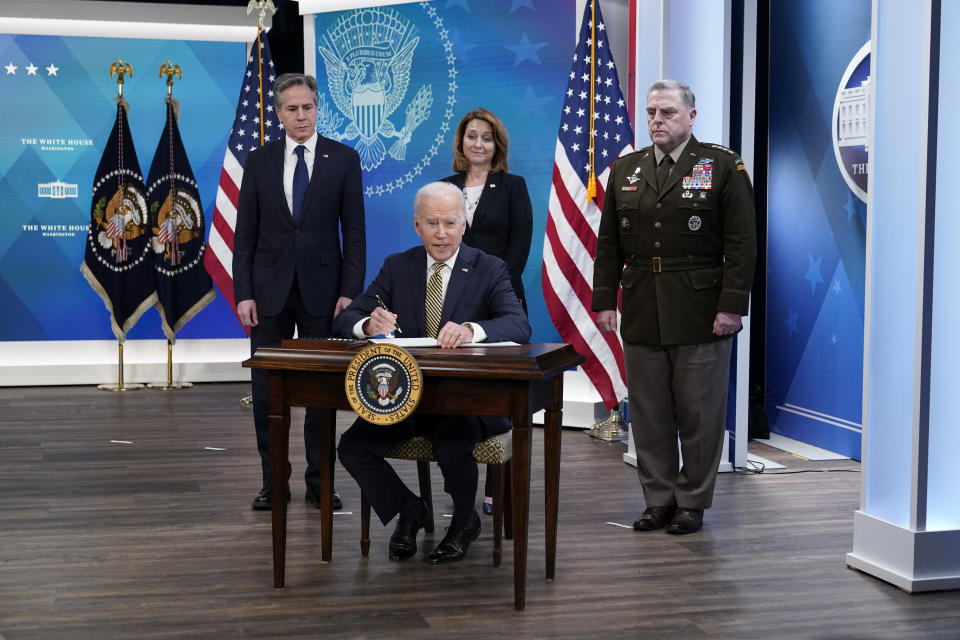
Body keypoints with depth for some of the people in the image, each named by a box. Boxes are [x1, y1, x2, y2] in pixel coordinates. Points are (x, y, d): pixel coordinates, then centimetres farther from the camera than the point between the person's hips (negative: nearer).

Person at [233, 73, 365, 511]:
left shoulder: (343, 159, 1)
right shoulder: (259, 162, 5)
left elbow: (354, 232, 0)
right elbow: (245, 234, 4)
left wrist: (350, 291, -8)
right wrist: (243, 293, -4)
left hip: (321, 290, -1)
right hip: (270, 290, 1)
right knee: (266, 388, 3)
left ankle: (318, 482, 14)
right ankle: (273, 481, 13)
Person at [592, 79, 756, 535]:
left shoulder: (723, 167, -1)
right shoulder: (625, 170, 12)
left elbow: (741, 244, -5)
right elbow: (608, 244, 12)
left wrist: (732, 306, -12)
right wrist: (605, 301, 5)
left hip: (701, 319, -4)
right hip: (641, 319, 4)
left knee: (699, 415, 3)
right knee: (648, 415, 8)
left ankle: (692, 502, 16)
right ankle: (658, 499, 20)